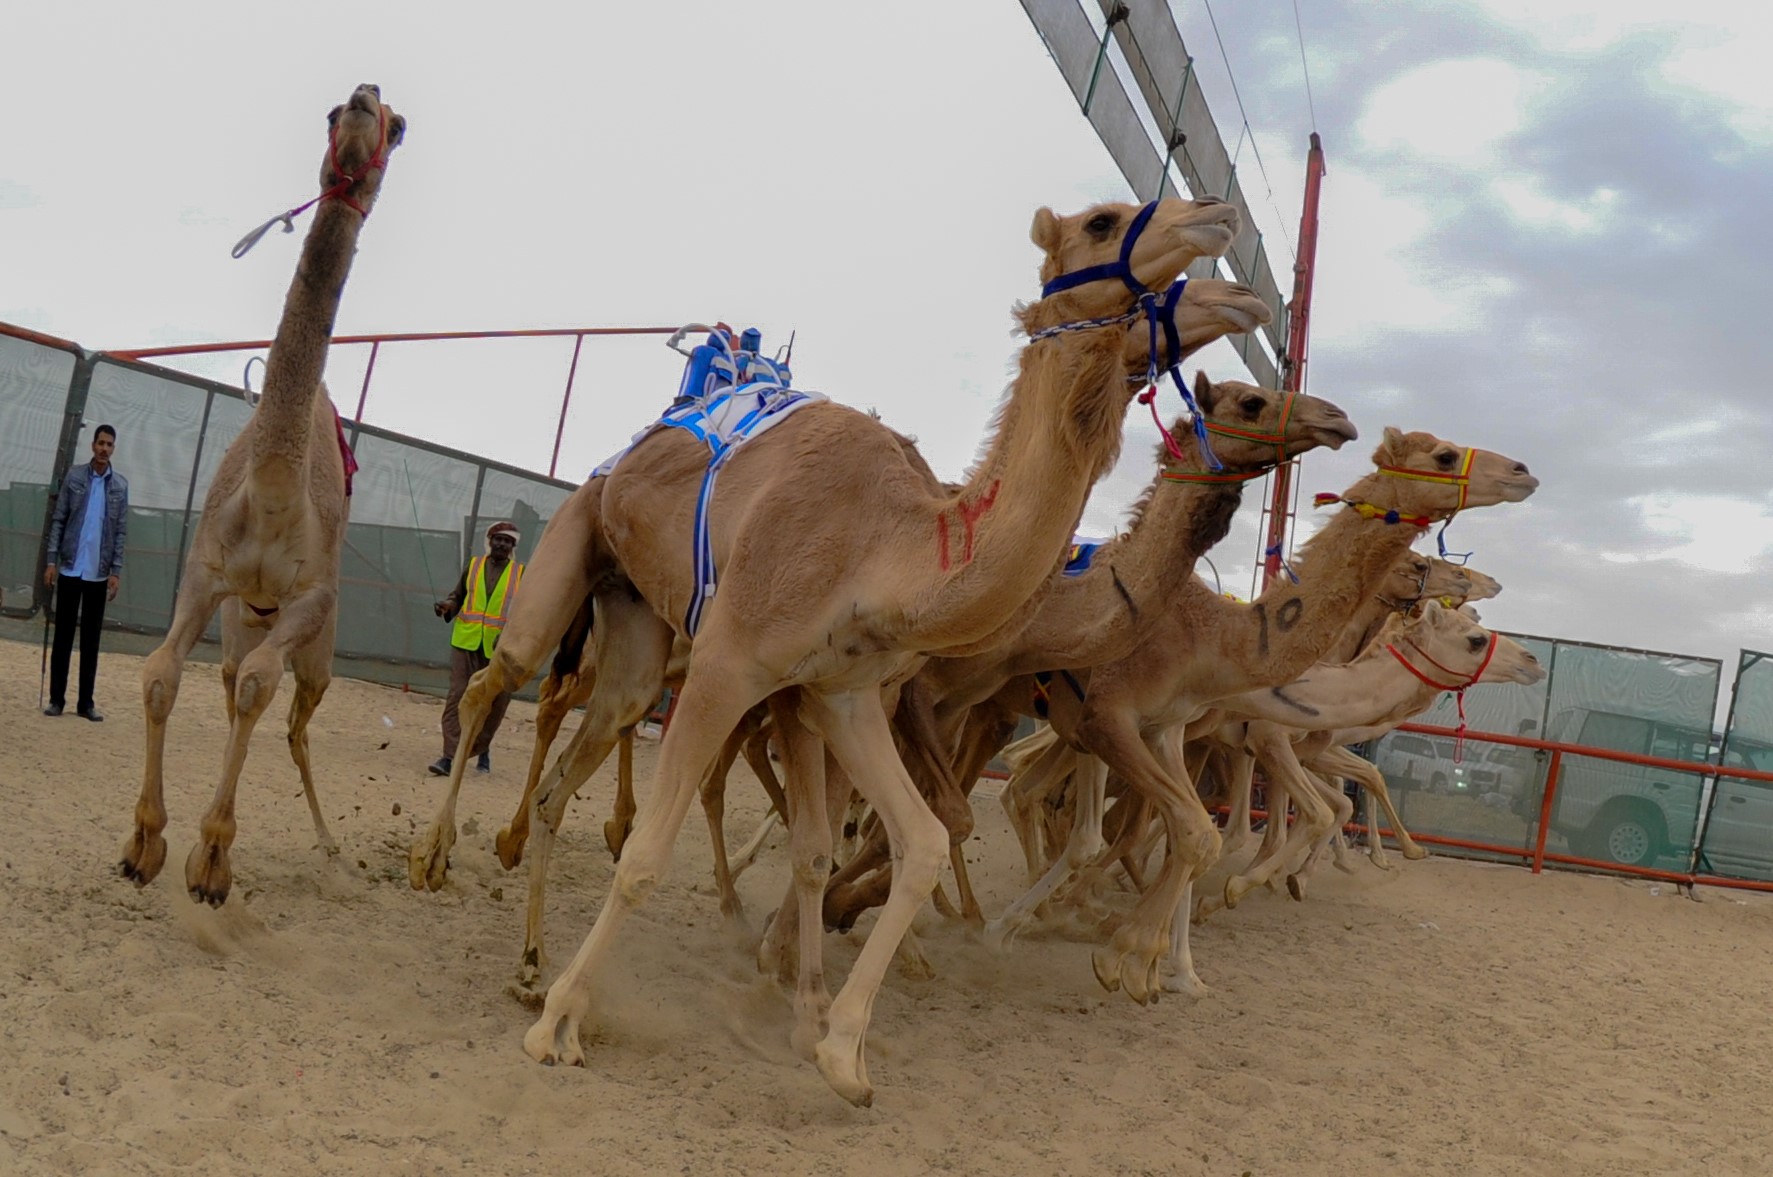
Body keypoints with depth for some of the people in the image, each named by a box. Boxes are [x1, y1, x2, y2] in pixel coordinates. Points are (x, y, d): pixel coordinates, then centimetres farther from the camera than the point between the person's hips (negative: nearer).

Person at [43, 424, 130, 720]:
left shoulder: (121, 485, 3)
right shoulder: (74, 477, 2)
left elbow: (121, 531, 3)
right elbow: (58, 520, 3)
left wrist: (116, 571, -3)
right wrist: (51, 561, -4)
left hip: (99, 573, 1)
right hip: (70, 568, 0)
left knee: (91, 639, 5)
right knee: (63, 635, 4)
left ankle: (86, 702, 9)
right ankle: (56, 698, 10)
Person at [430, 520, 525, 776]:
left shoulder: (521, 574, 2)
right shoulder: (473, 566, 8)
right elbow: (458, 597, 15)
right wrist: (448, 606, -8)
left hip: (499, 649, -1)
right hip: (466, 643, 1)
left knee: (494, 703, 6)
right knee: (458, 696, -7)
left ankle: (481, 748, 29)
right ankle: (449, 756, -8)